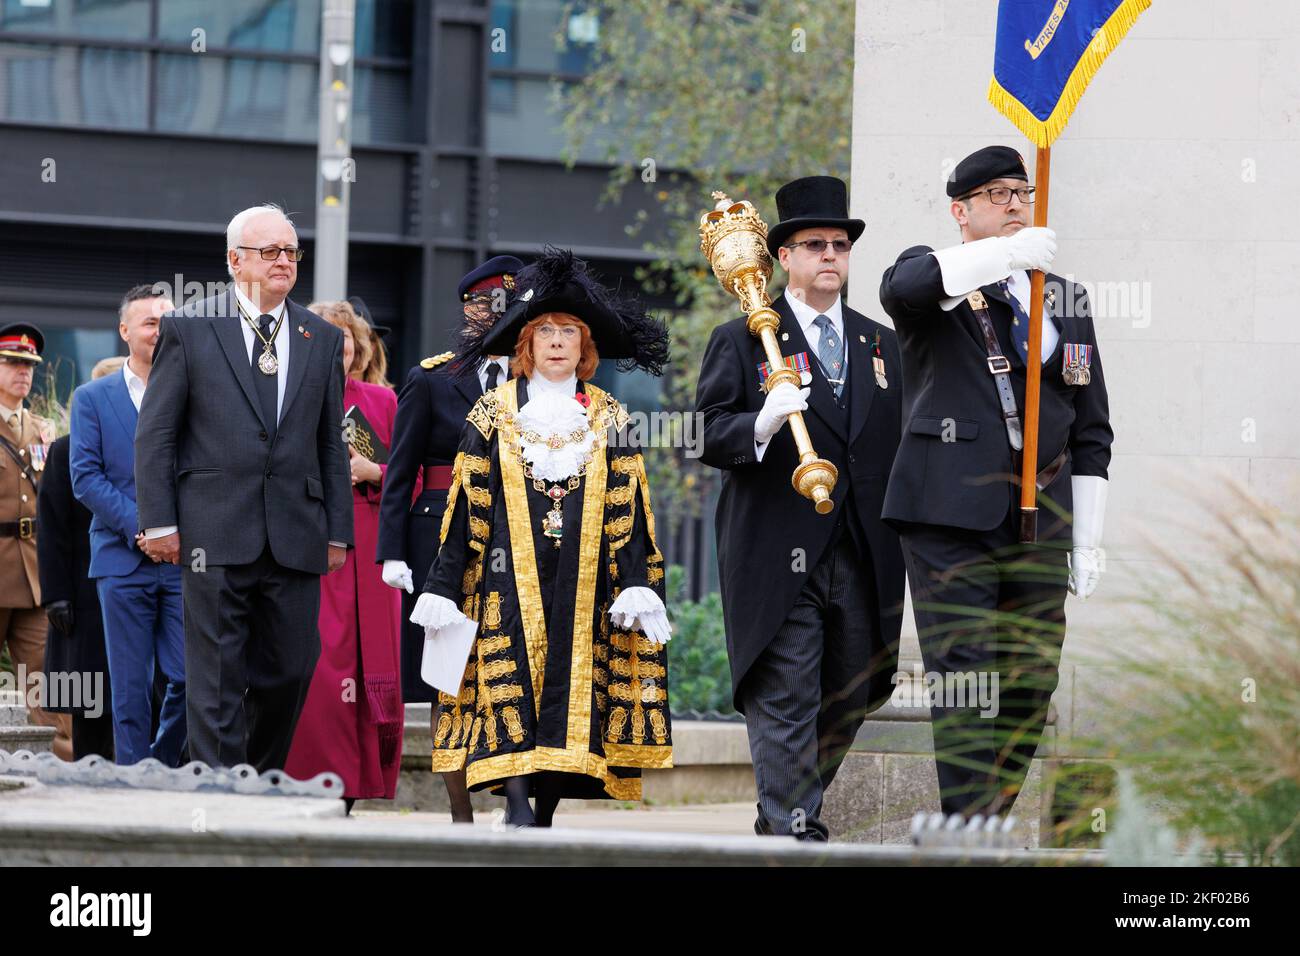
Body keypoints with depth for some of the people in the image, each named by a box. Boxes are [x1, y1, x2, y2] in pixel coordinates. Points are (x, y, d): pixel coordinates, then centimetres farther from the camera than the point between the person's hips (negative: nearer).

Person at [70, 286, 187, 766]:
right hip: (122, 560, -1)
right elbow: (85, 478, -1)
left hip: (185, 559, 1)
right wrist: (139, 527, -12)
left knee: (189, 680, -5)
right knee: (131, 690, 1)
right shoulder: (92, 398, 6)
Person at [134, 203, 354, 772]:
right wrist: (159, 521, -5)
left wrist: (338, 531, 8)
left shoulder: (323, 339, 13)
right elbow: (155, 434, 2)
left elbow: (331, 444, 14)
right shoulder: (188, 329, 3)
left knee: (290, 673, 3)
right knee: (217, 681, -4)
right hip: (215, 533, -3)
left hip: (295, 535, 3)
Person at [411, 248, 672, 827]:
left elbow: (628, 511, 7)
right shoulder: (493, 414, 7)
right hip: (510, 577, -2)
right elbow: (467, 508, 5)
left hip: (583, 580, 2)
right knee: (510, 683, -15)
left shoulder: (608, 420, 11)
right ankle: (518, 806, -23)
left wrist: (637, 585, -5)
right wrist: (443, 588, 0)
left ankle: (545, 814, 2)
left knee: (572, 684, -2)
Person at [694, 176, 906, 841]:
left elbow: (901, 446, 17)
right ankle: (788, 832, -7)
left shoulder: (883, 346, 17)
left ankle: (797, 811, 26)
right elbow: (705, 435, -4)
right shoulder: (741, 341, 4)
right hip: (779, 556, -5)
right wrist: (759, 425, -25)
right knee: (785, 702, -8)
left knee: (849, 699, 9)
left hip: (864, 560, 5)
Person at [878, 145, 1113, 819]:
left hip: (1042, 517, 5)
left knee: (1032, 683, 4)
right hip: (952, 512, -5)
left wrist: (1087, 541, 12)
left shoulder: (1066, 300, 18)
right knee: (964, 676, -11)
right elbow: (900, 288, -21)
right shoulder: (935, 275, 7)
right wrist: (1005, 254, -31)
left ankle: (994, 816, 14)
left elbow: (1091, 431, 18)